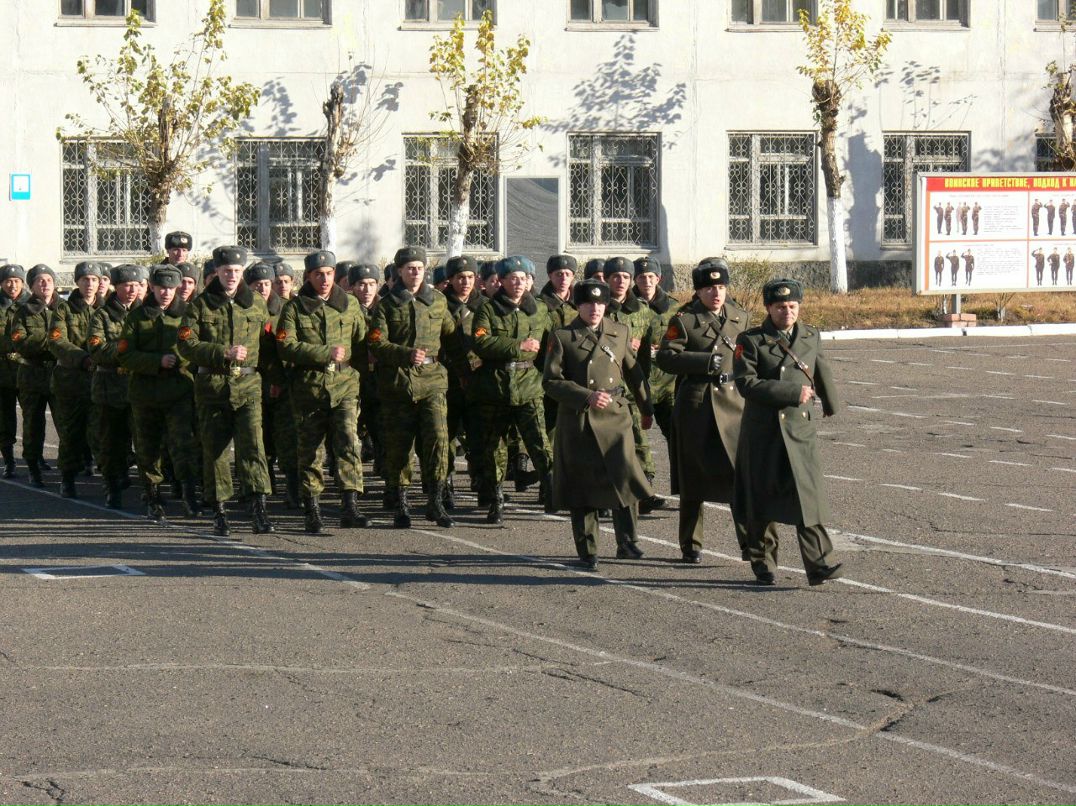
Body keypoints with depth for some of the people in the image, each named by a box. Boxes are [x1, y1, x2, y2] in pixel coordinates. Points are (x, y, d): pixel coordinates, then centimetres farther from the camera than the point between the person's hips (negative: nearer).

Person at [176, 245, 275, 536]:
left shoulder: (257, 304, 9)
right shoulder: (201, 305, 2)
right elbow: (186, 345, -6)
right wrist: (224, 353, -16)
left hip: (247, 386, 0)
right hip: (211, 386, 0)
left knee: (252, 444, -14)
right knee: (214, 450, 4)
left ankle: (259, 511, -18)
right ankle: (219, 512, 14)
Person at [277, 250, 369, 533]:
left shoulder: (350, 304, 12)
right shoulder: (294, 308, 3)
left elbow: (363, 343, 16)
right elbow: (287, 347, -9)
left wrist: (347, 357, 0)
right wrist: (326, 353, -15)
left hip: (345, 386, 1)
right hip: (309, 389, 0)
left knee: (349, 442, -15)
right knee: (309, 450, 5)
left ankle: (350, 506, -20)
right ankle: (311, 509, 15)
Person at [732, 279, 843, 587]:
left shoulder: (811, 337, 9)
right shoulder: (750, 341, -4)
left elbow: (822, 373, 25)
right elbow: (746, 383, -16)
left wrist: (830, 404, 36)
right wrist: (793, 393, -19)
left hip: (801, 429, 2)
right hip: (762, 432, -2)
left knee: (809, 495, -8)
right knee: (761, 502, 5)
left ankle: (819, 564, -10)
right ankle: (763, 565, 18)